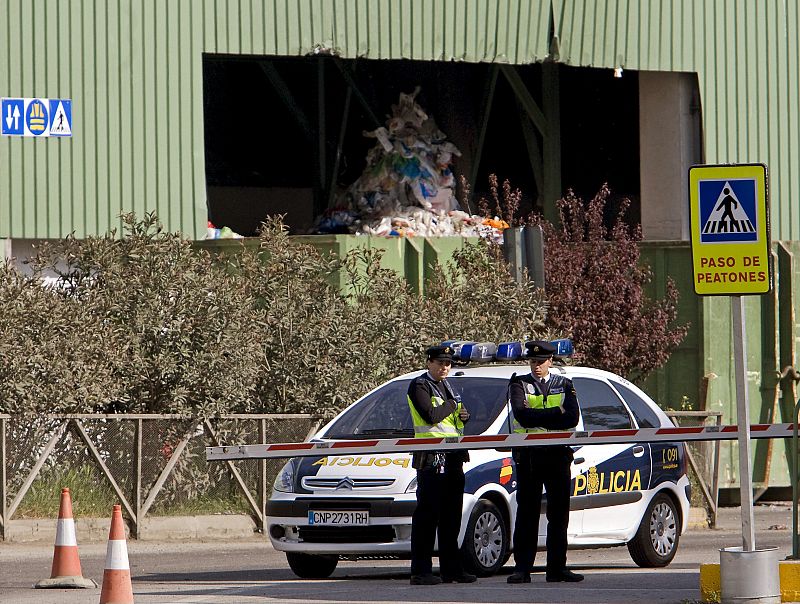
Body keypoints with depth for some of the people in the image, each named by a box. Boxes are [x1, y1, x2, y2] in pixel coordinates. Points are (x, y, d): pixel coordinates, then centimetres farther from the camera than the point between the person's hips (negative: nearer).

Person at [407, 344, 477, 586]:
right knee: (427, 515, -9)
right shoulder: (419, 386, -5)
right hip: (431, 456, -9)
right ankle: (421, 572, -10)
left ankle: (451, 569, 18)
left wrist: (462, 416, 7)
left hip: (452, 457, 9)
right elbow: (430, 416, -19)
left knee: (451, 517, 12)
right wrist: (451, 406, -4)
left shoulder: (446, 386, 21)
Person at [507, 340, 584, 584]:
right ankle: (522, 568, -2)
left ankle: (557, 568, 7)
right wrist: (555, 413, -11)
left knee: (559, 514, 3)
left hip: (558, 454, 2)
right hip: (528, 456, -2)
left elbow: (572, 419, -5)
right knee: (526, 513, -2)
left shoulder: (564, 385, 11)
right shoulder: (519, 385, 6)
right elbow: (522, 416, -12)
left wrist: (536, 417, -11)